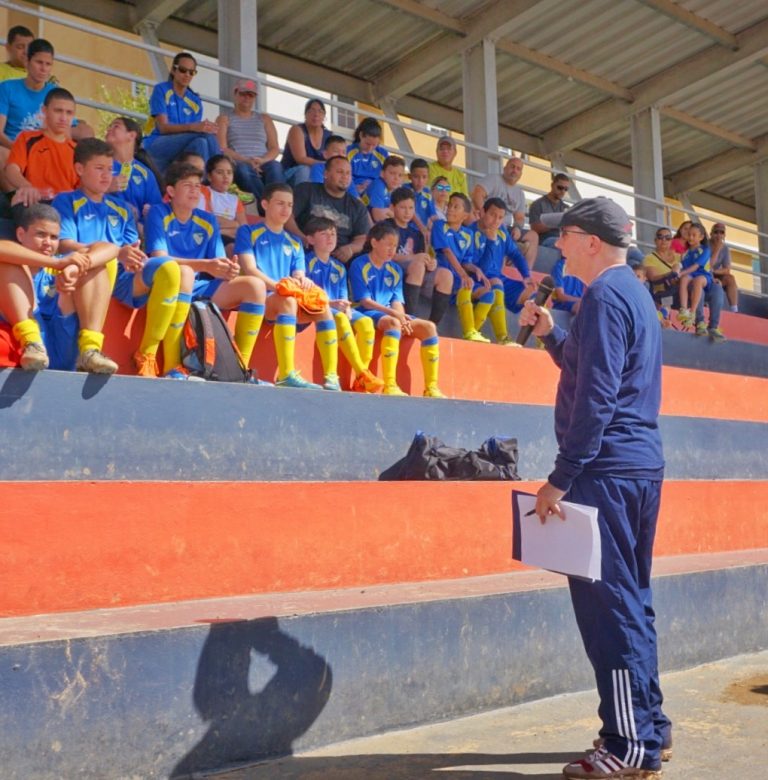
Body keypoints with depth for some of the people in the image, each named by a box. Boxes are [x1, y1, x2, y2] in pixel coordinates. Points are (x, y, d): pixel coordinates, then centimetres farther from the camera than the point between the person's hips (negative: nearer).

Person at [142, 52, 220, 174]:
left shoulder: (195, 100, 16)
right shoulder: (161, 90, 2)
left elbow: (196, 130, 6)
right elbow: (163, 127, -11)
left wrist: (205, 127, -20)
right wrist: (193, 127, -27)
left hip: (182, 151, 4)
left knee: (200, 142, -32)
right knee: (206, 135, -29)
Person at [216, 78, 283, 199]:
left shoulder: (265, 119, 25)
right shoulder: (224, 119, 17)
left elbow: (275, 149, 13)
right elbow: (222, 149, 2)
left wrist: (262, 160, -10)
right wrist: (245, 160, -16)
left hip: (262, 166, 2)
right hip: (238, 164, -2)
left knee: (275, 166, -33)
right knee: (243, 169, -39)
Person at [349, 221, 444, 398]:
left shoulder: (395, 270, 15)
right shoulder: (359, 265, -3)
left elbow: (397, 302, 9)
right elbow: (365, 301, -11)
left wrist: (402, 317, -15)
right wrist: (393, 313, -22)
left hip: (391, 315, 7)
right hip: (367, 314, -7)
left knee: (429, 327, -11)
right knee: (393, 322, -38)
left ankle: (431, 388, -15)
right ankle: (389, 386, -46)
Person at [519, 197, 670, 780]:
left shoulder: (605, 295, -12)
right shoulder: (634, 293, 19)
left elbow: (595, 396, -20)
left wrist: (560, 479, -20)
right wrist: (550, 332, 23)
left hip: (608, 469, -10)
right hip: (641, 464, 10)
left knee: (607, 604, -6)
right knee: (630, 599, 15)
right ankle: (649, 724, 24)